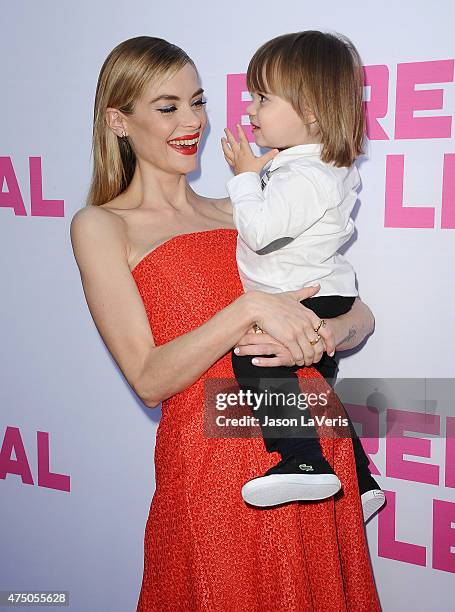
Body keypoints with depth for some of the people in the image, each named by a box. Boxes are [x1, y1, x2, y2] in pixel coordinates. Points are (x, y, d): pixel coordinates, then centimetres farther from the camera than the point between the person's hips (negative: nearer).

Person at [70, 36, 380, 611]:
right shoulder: (100, 225, 0)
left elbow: (359, 313, 8)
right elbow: (149, 380, -9)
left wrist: (322, 334, -14)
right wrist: (250, 309, -21)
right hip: (210, 462, -4)